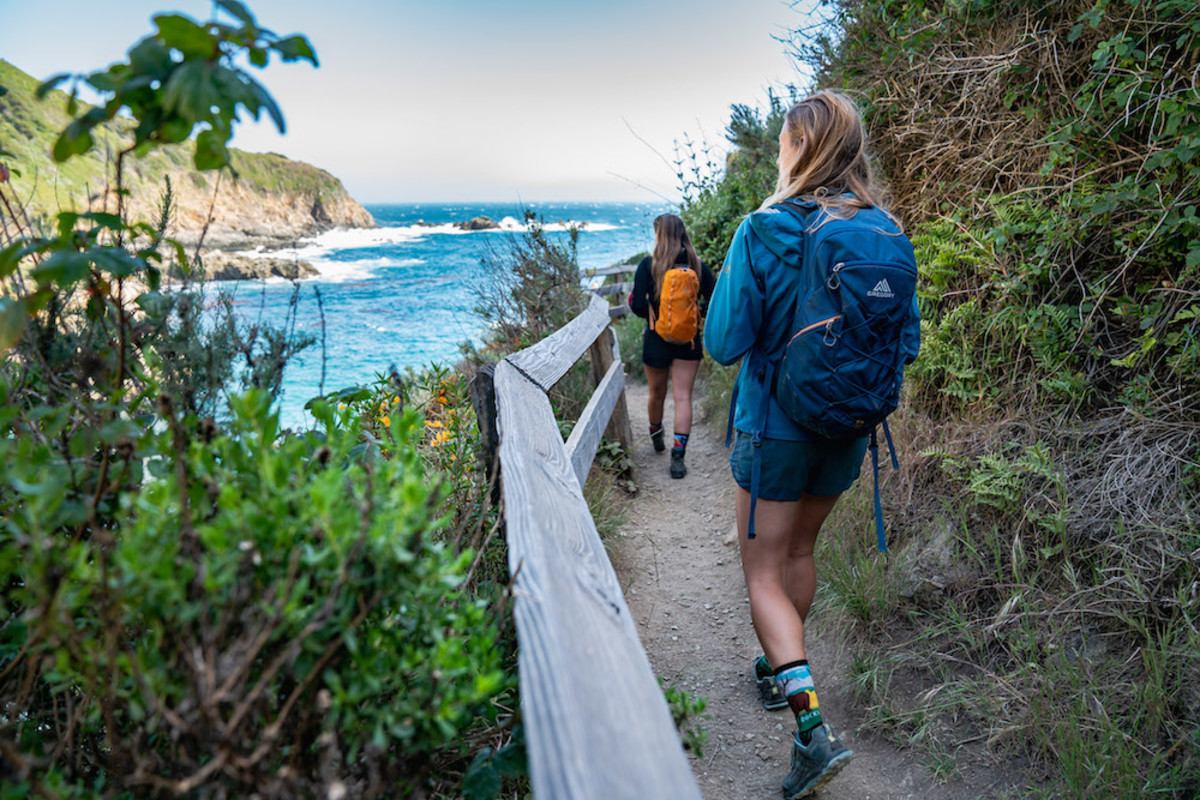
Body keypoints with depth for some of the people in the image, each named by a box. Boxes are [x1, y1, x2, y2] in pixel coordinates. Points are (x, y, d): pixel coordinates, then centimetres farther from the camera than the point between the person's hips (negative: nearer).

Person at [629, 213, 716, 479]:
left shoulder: (649, 264, -11)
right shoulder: (698, 265, -4)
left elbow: (637, 304, -14)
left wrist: (653, 315, 4)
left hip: (657, 339, -1)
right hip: (689, 340, 1)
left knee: (657, 394, 18)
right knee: (683, 397, 1)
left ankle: (656, 438, 41)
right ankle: (678, 456, -7)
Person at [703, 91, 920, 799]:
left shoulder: (764, 232, -18)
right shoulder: (886, 233, -2)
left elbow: (724, 342, -16)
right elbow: (906, 337, 4)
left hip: (775, 427, -5)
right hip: (848, 427, 6)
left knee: (763, 574, 5)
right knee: (800, 551, 24)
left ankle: (814, 728, -5)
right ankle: (780, 668, 42)